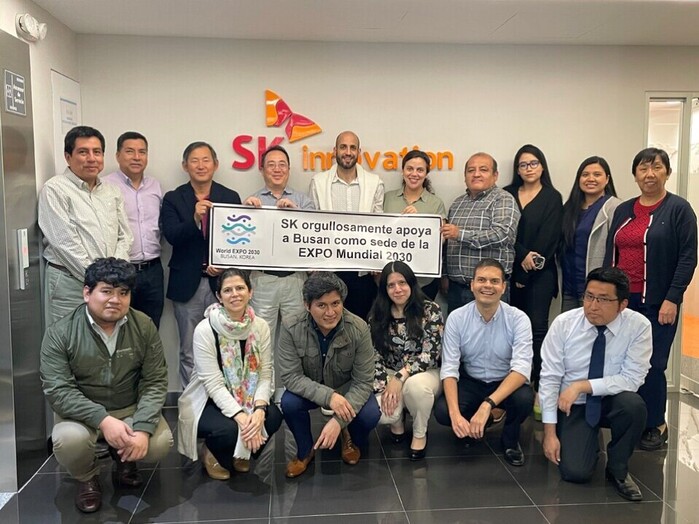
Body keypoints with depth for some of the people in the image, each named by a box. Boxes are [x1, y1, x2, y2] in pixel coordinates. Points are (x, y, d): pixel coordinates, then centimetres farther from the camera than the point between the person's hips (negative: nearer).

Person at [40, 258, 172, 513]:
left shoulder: (144, 327, -9)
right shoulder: (60, 333, -15)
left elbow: (155, 382, -10)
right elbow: (58, 390, -21)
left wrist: (143, 428, -26)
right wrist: (103, 420, -35)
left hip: (132, 409, 2)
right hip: (81, 413, -2)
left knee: (161, 443, -23)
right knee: (69, 440, -33)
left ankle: (124, 458, 15)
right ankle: (87, 478, 4)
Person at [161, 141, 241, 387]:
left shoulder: (230, 197, 6)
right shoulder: (173, 199, 3)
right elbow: (171, 236, -11)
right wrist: (195, 219, -27)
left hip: (221, 282, 1)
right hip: (188, 284, 0)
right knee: (189, 353, 9)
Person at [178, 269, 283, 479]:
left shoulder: (261, 327, -7)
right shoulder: (205, 330, -20)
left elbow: (265, 375, -9)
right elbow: (213, 383, -23)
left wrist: (259, 409, -28)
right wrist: (241, 417, -33)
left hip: (247, 399, 4)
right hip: (207, 401, -4)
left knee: (272, 417, -25)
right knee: (228, 429, -33)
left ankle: (240, 453, 9)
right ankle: (213, 453, 7)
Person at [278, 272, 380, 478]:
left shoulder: (359, 328, -26)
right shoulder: (291, 329, -26)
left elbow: (363, 381, -22)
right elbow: (291, 377, -24)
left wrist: (338, 420, -33)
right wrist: (328, 396, -39)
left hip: (348, 389, 0)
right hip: (310, 390, 0)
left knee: (370, 415, -27)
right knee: (289, 403, -30)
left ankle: (351, 439, 12)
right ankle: (305, 450, 2)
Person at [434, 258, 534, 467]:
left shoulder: (518, 319, -16)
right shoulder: (457, 318, -13)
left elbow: (521, 368, -27)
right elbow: (449, 369, -17)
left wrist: (487, 404, -40)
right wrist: (455, 414, -33)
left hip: (507, 384, -1)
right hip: (470, 383, 1)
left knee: (524, 398, -33)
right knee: (442, 411, -26)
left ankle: (510, 439, 3)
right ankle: (479, 424, 10)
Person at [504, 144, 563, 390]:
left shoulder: (552, 198, 6)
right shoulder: (507, 195, 13)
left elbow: (549, 238, -2)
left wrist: (526, 274, -7)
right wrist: (523, 255, -13)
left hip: (540, 272, -2)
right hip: (510, 269, 2)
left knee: (537, 326, -8)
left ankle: (540, 385, -5)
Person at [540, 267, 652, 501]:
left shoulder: (638, 326, -15)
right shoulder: (563, 323, -15)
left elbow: (632, 379, -19)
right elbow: (549, 378, -13)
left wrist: (582, 386, -28)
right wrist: (550, 432, -16)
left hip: (612, 402, 1)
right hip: (573, 405, 0)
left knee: (633, 403, -34)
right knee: (575, 472, -19)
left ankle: (618, 469, -6)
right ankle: (590, 440, 19)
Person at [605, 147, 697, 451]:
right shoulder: (623, 210, 13)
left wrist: (672, 299, -13)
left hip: (657, 302, -4)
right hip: (622, 299, 5)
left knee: (652, 364, -1)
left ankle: (656, 425, 17)